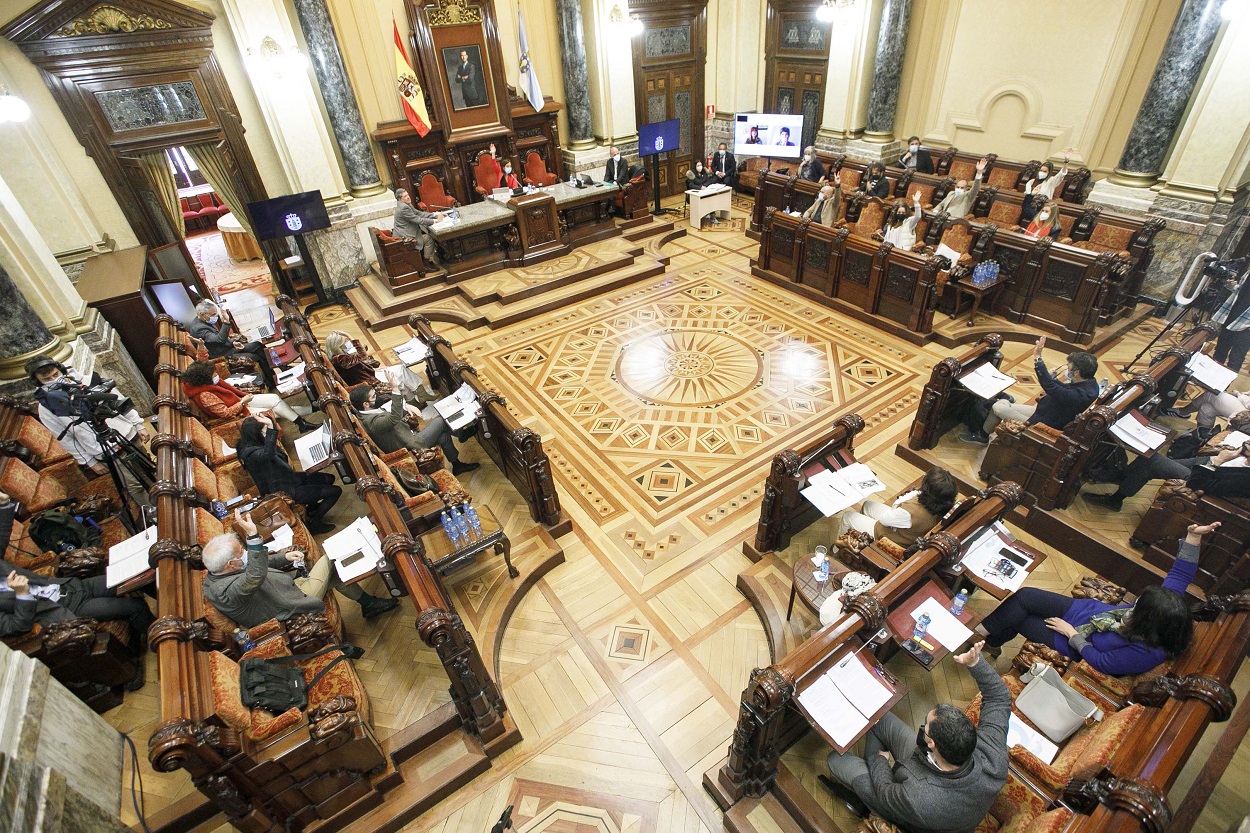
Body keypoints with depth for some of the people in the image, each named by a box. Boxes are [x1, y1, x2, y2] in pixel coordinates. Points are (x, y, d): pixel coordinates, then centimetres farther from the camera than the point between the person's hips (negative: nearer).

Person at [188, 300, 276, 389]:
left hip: (228, 346, 10)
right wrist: (226, 322, -45)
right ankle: (271, 384, 0)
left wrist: (232, 343, 3)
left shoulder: (205, 320, 2)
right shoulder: (198, 328, -27)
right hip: (222, 356, -9)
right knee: (257, 357, -13)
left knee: (258, 346, 3)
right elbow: (220, 339, -38)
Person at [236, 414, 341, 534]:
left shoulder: (258, 443, -1)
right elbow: (268, 454, -55)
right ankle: (314, 523, 8)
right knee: (335, 491, -9)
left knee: (329, 478, 19)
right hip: (284, 491, -10)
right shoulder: (249, 453, -30)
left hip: (289, 479, 10)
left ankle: (311, 507, 35)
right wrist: (270, 427, -64)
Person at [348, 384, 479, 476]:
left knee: (444, 437, 15)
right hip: (413, 447, -9)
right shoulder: (372, 421, -33)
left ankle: (457, 465, 32)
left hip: (409, 437, 9)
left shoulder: (366, 411, -2)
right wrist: (396, 390, -53)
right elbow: (395, 418, -48)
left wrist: (405, 405, 0)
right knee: (440, 420, -1)